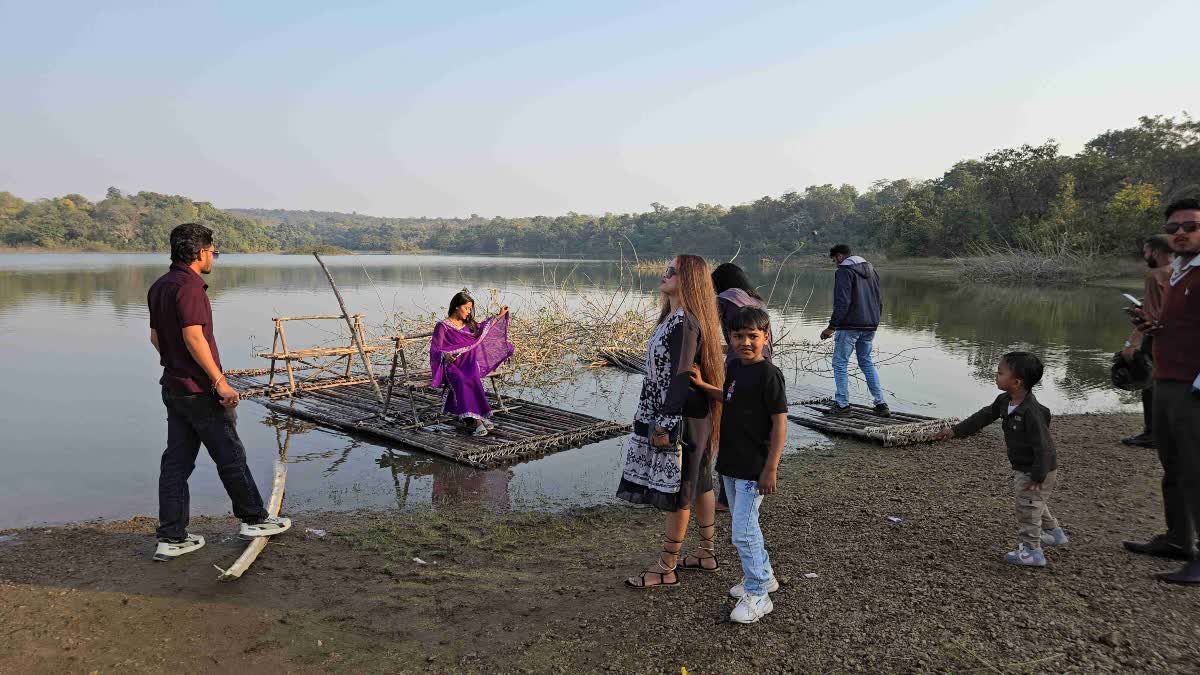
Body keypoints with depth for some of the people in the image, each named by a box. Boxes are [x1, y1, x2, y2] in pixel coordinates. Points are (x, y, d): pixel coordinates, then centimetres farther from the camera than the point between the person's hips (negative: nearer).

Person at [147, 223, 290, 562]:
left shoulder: (159, 287, 12)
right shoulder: (189, 286, -18)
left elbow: (155, 337, 19)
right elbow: (193, 337, -25)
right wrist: (220, 380, -22)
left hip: (173, 387, 9)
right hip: (201, 390, -9)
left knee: (176, 461, 10)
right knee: (230, 456, 5)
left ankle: (171, 538, 14)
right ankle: (253, 518, 19)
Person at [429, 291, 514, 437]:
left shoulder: (469, 324, 17)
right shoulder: (442, 326, 0)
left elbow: (484, 328, 38)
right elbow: (435, 351, -5)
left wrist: (500, 316, 38)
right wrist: (446, 356, -26)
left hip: (469, 364, 4)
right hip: (451, 365, -4)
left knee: (473, 378, -33)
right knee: (461, 380, -37)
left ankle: (474, 419, -41)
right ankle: (476, 419, -44)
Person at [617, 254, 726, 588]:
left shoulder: (684, 323, -21)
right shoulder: (676, 317, 11)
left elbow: (679, 376, -24)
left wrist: (665, 425, -22)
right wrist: (659, 420, 20)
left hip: (680, 418, -10)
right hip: (685, 415, 10)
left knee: (677, 491, 1)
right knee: (698, 484, 18)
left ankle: (667, 567, 13)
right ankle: (707, 553, 31)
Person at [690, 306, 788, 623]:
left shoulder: (769, 374, -18)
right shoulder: (734, 366, 6)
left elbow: (780, 423, -18)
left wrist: (771, 469, -18)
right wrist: (703, 385, 14)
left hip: (753, 469, -8)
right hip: (730, 463, 8)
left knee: (743, 532, -6)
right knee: (745, 526, 20)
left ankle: (757, 595, 9)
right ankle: (764, 576, 38)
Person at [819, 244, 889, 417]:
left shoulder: (844, 272, -10)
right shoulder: (871, 270, 16)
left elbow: (842, 302, -19)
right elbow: (879, 301, 19)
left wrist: (831, 327, -16)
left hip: (849, 326, -8)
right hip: (870, 327, 8)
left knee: (840, 363, 3)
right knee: (866, 362, 16)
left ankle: (842, 404, 4)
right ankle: (881, 403, 11)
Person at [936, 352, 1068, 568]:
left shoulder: (1031, 412, -33)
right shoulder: (1004, 401, -5)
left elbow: (1042, 446, -30)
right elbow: (984, 416, 7)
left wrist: (1038, 476, -26)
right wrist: (957, 430, 8)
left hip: (1038, 470, -10)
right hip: (1023, 468, 10)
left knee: (1027, 507, 0)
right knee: (1034, 503, 27)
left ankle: (1031, 550, 13)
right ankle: (1054, 533, 46)